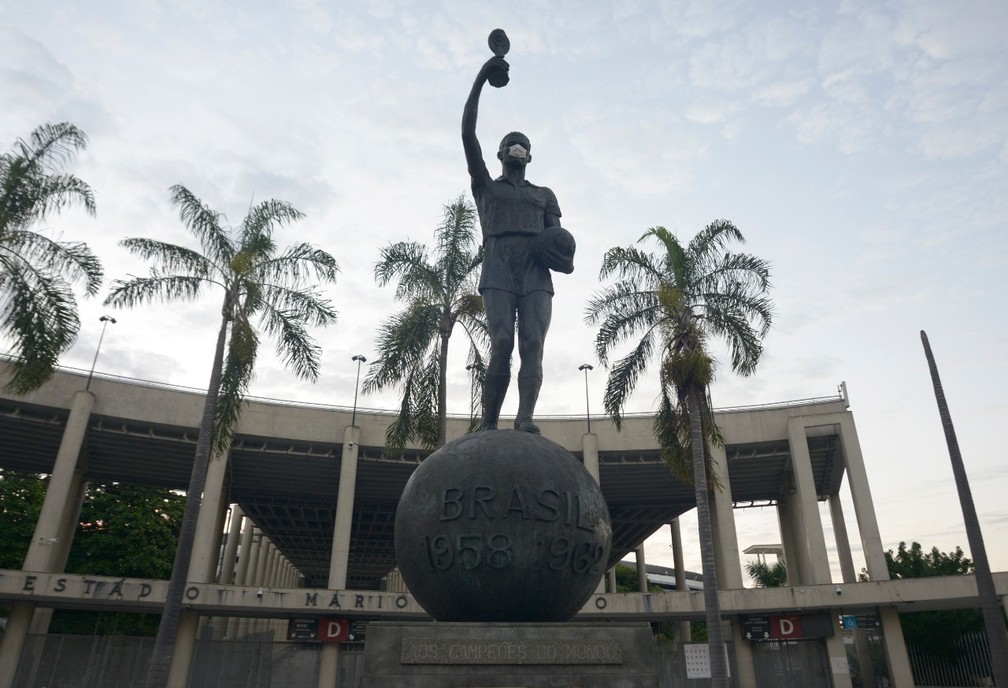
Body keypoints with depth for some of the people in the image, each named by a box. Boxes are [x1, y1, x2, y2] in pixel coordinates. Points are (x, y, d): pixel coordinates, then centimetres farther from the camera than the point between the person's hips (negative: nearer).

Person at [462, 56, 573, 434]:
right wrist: (480, 80, 10)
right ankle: (488, 425, -20)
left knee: (532, 345, -19)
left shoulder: (545, 195, 33)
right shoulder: (485, 187, 27)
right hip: (498, 274, -2)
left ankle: (525, 419, -32)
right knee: (502, 345, -22)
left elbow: (557, 234, 19)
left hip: (536, 276, 2)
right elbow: (467, 135, 15)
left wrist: (562, 248, -8)